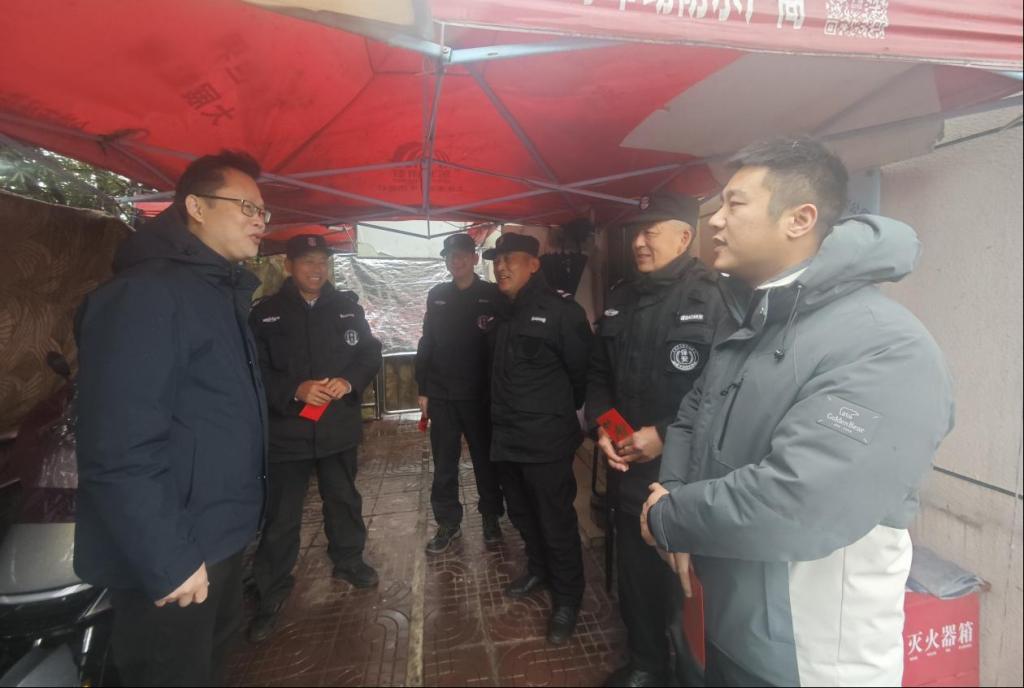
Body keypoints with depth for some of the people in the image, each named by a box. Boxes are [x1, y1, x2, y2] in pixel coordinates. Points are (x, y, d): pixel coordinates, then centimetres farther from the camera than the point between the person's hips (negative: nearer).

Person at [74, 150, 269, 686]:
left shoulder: (221, 292, 10)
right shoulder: (145, 293, -20)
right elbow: (121, 448, -27)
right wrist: (167, 558, -23)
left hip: (219, 535, 9)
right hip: (174, 551, -8)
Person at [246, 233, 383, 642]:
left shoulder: (347, 306, 4)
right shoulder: (265, 313, -4)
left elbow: (370, 353, 4)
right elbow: (255, 371, -7)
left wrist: (350, 381, -15)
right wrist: (294, 390, -23)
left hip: (339, 426, 3)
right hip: (286, 430, -3)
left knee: (344, 500, 20)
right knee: (280, 517, 5)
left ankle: (348, 561, 42)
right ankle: (271, 594, 23)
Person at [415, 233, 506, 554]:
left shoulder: (493, 296, -3)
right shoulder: (436, 296, 8)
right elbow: (426, 344, 9)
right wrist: (423, 389, 6)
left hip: (480, 394, -3)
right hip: (442, 394, 3)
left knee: (486, 459, 11)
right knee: (444, 464, 9)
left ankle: (491, 517, 29)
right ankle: (448, 523, 24)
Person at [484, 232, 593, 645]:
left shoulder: (560, 310, -13)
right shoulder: (504, 313, 11)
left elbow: (583, 370, -10)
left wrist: (561, 412, 1)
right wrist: (506, 414, 14)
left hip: (546, 439, -7)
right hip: (507, 437, 8)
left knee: (556, 522, 4)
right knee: (522, 514, 22)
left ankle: (567, 599, 24)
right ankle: (538, 570, 45)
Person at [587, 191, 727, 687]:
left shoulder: (714, 299, -13)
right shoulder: (619, 301, 10)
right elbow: (598, 374, 16)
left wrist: (666, 435, -18)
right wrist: (602, 425, 0)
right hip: (628, 472, 7)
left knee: (686, 590, 10)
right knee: (634, 579, 22)